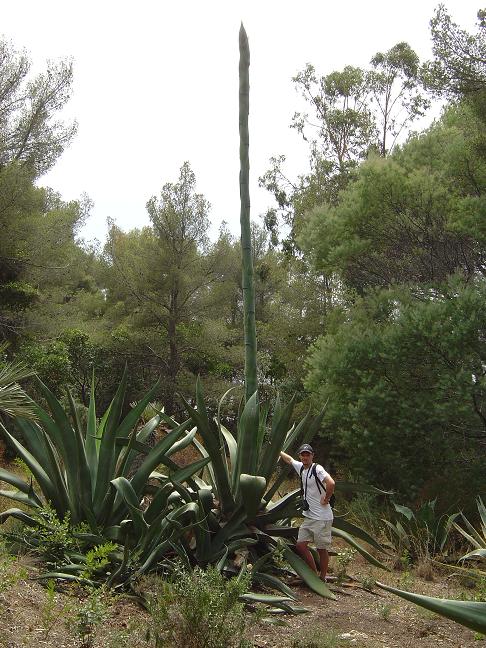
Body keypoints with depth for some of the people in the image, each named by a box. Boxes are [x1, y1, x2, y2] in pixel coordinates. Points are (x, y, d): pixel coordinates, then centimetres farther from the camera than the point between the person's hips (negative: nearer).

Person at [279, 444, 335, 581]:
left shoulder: (317, 469, -15)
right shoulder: (300, 467, 9)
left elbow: (331, 483, -31)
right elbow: (289, 459, 30)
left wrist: (326, 500, -19)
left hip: (321, 518, -8)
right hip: (308, 517, 8)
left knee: (322, 549, 1)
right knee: (300, 545, 5)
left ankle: (322, 579, 12)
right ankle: (314, 574, 16)